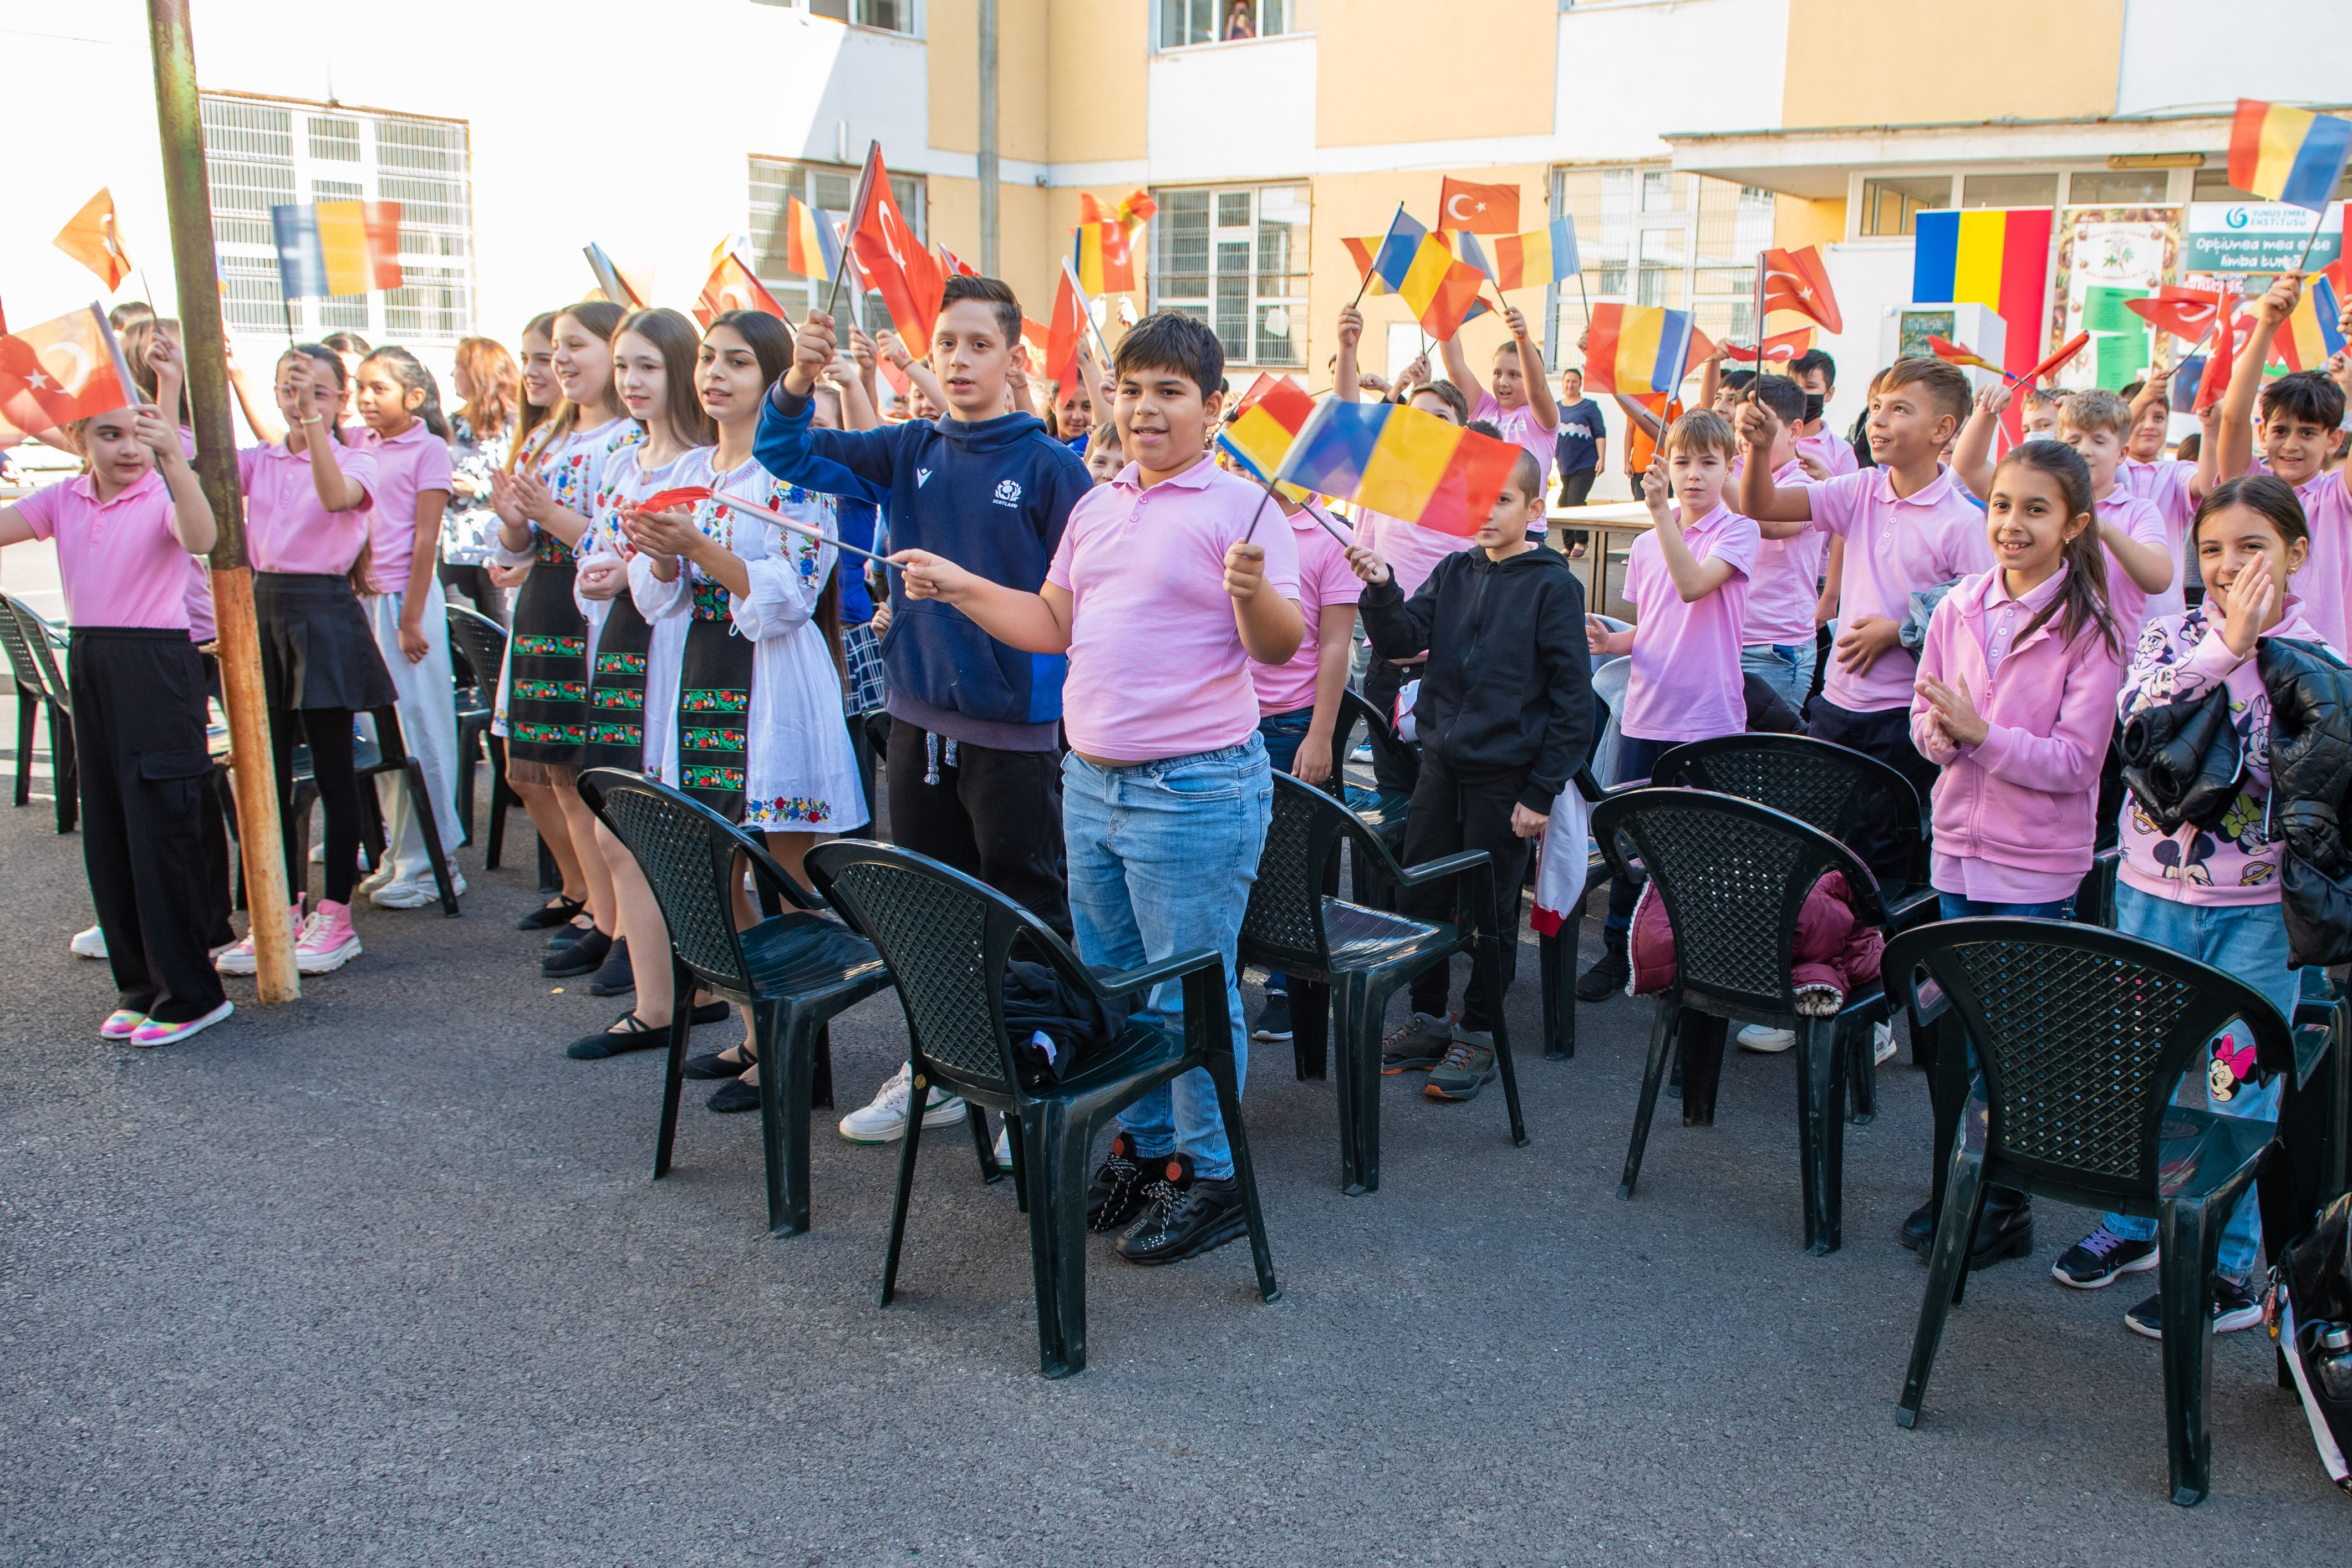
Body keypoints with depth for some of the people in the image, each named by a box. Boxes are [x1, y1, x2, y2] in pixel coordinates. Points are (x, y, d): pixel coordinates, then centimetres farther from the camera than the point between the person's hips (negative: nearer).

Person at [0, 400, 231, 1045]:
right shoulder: (63, 500, 9)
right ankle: (139, 984, 22)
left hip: (157, 665, -7)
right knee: (106, 833, 11)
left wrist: (175, 461, -44)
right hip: (89, 664, 7)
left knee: (160, 826, -5)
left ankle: (189, 993, 4)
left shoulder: (163, 496, -9)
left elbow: (200, 540, -31)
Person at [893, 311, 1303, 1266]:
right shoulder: (1096, 508, 12)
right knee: (1111, 985, 17)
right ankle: (1143, 1149, 33)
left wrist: (1254, 594, -37)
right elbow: (1055, 625, 17)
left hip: (1195, 788, -8)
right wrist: (959, 587, 8)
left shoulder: (1238, 508, -10)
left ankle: (1209, 1176, 16)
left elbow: (1280, 647, -17)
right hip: (1091, 782, 8)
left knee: (1190, 995, 1)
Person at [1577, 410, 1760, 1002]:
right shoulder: (1647, 545, 12)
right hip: (1646, 714, 5)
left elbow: (1694, 583, -22)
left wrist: (1661, 513, -25)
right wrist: (1612, 641, -1)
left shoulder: (1738, 532, -3)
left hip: (1710, 718, -5)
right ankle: (1618, 950, 21)